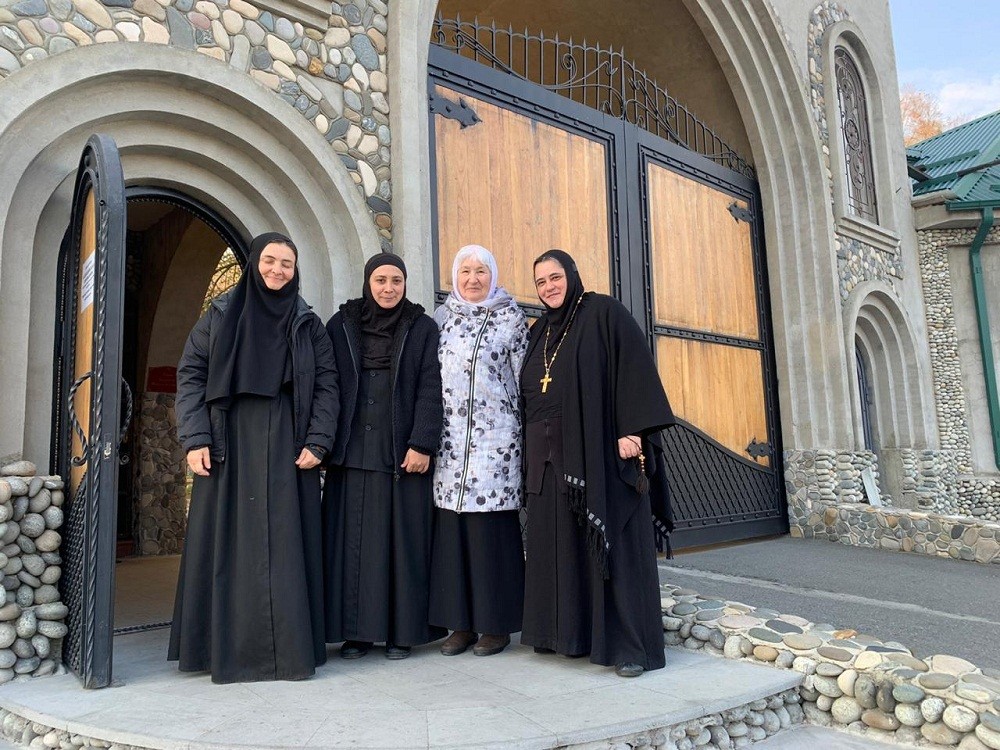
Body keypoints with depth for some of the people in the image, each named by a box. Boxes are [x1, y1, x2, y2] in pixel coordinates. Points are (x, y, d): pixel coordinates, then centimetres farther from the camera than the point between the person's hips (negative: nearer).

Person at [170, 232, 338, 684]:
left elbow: (327, 386, 4)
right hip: (229, 448, 0)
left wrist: (317, 443, -8)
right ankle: (226, 646, 14)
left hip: (286, 451, 0)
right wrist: (196, 439, -7)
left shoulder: (308, 325, 9)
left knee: (286, 545, 1)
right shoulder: (220, 315, 8)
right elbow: (191, 375, 3)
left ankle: (288, 648, 9)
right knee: (228, 544, 3)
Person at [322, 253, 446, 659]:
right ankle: (357, 629, 15)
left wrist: (422, 444, -12)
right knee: (354, 540, 5)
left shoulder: (423, 328, 5)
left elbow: (429, 389, -3)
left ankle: (402, 629, 13)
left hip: (402, 452, -2)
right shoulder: (340, 326, 9)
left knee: (402, 539, 3)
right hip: (353, 451, 2)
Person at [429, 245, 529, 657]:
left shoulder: (511, 318, 4)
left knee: (492, 527, -1)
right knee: (451, 529, 4)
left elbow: (524, 377, 3)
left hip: (494, 437, -3)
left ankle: (497, 623, 12)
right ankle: (461, 622, 16)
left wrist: (530, 432, -2)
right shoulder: (441, 316, 12)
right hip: (449, 438, 3)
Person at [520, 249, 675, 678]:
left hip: (598, 450, -7)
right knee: (557, 545, 9)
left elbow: (634, 368, -10)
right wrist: (531, 453, 12)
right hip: (550, 457, 7)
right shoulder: (540, 331, 18)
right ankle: (566, 632, 21)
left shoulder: (604, 313, -1)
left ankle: (630, 645, 1)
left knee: (613, 544, -5)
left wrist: (631, 431, -20)